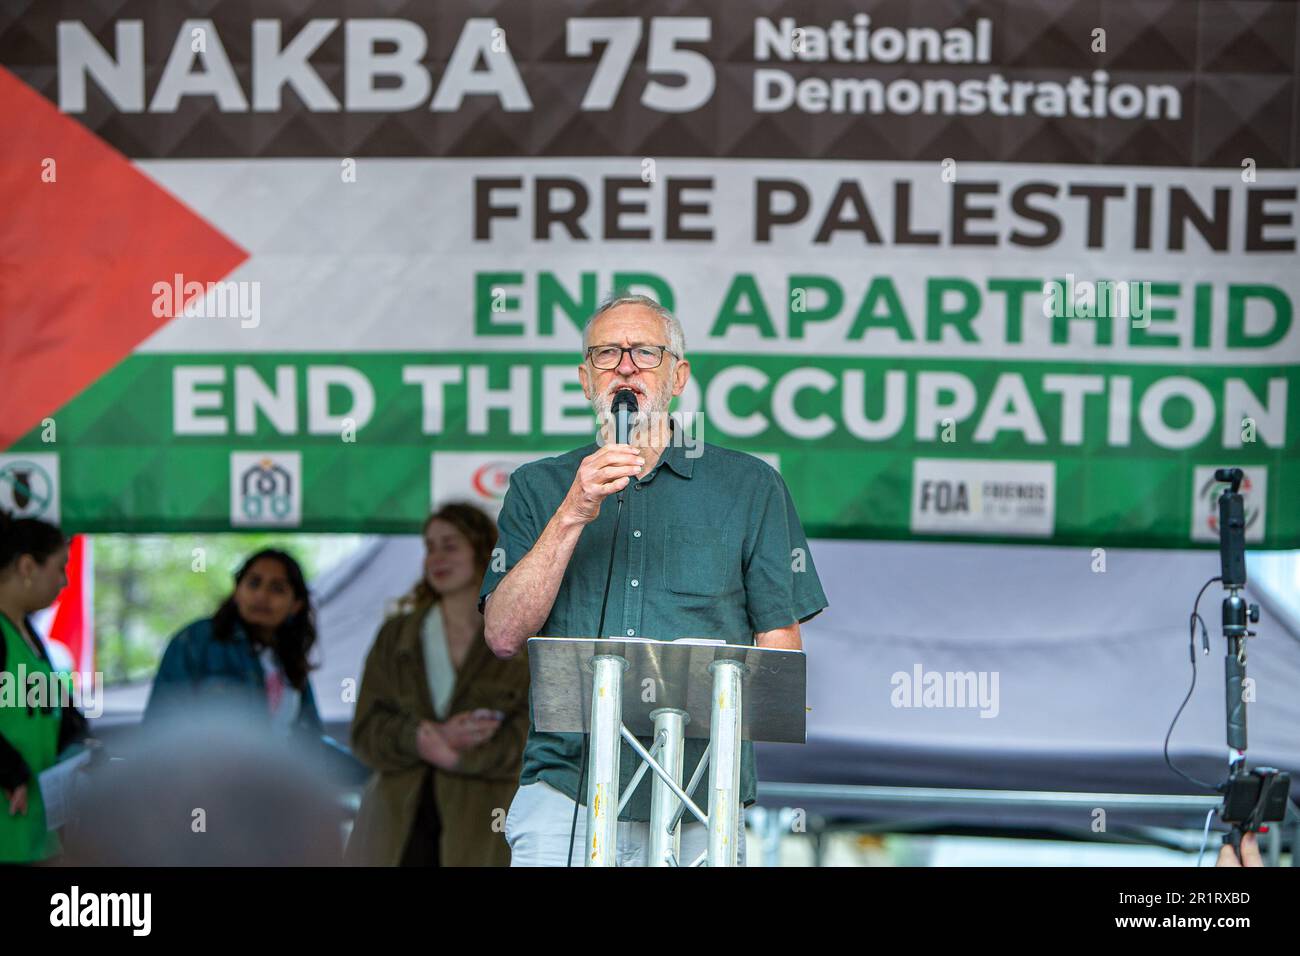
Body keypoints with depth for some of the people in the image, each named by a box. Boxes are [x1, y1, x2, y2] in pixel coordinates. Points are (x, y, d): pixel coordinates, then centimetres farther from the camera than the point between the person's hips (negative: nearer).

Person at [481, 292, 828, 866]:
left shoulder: (749, 486, 11)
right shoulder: (539, 488, 13)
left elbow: (780, 644, 7)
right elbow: (504, 637, 1)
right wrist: (572, 517, -9)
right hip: (564, 786, 0)